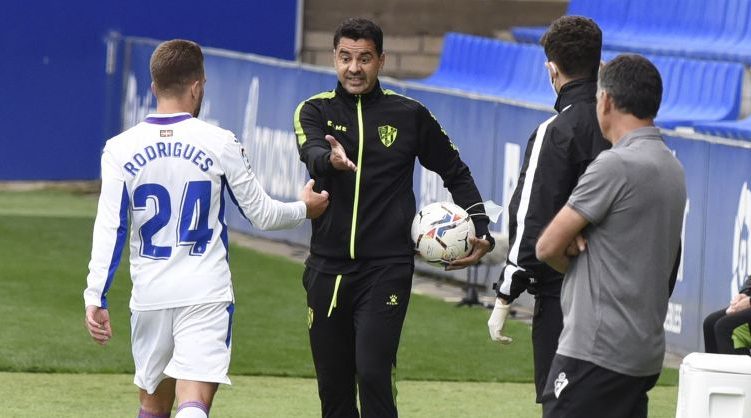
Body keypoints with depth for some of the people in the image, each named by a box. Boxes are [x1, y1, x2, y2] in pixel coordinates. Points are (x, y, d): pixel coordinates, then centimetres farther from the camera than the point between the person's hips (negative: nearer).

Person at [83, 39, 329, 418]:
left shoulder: (120, 149, -1)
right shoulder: (220, 144, -4)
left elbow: (109, 229, -6)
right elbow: (262, 215, 5)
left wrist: (95, 298, -4)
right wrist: (305, 209, 24)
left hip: (149, 297, 3)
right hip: (207, 292, -2)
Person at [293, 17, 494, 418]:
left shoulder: (409, 115, 4)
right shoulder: (315, 110, 4)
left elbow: (456, 173, 16)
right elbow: (310, 152, -19)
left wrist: (480, 233, 5)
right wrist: (331, 158, -42)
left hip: (387, 268, -2)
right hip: (328, 267, 2)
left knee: (373, 373, -17)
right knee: (333, 385, 7)